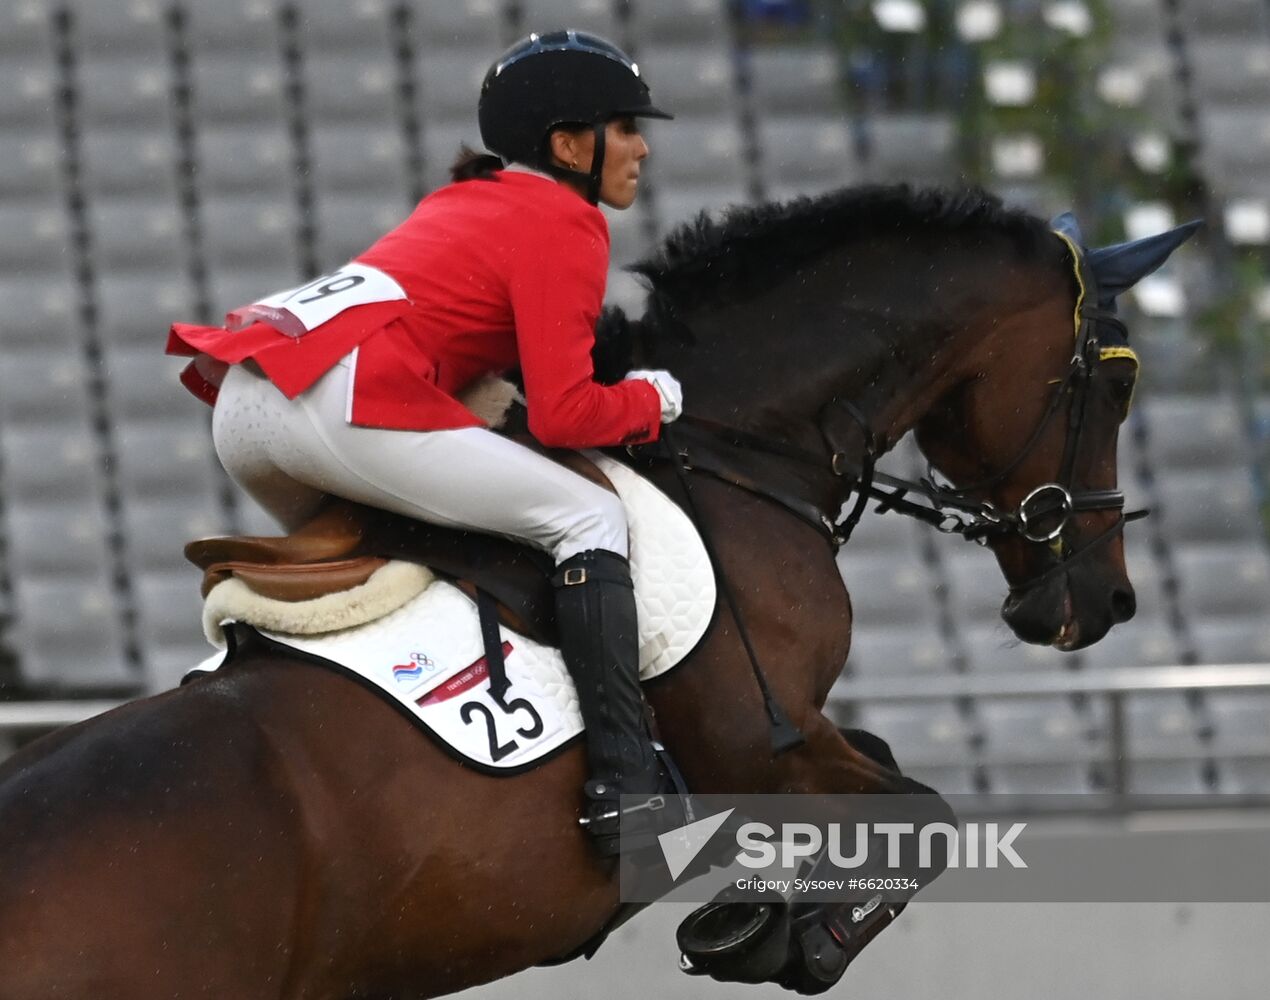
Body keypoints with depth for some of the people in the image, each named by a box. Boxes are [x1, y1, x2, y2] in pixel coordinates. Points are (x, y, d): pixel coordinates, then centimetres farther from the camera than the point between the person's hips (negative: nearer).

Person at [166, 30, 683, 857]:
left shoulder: (465, 201, 30)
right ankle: (625, 785, -15)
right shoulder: (566, 227, 4)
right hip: (344, 402, -9)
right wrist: (650, 401, 13)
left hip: (243, 401, 9)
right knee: (590, 517, -5)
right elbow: (561, 414, -5)